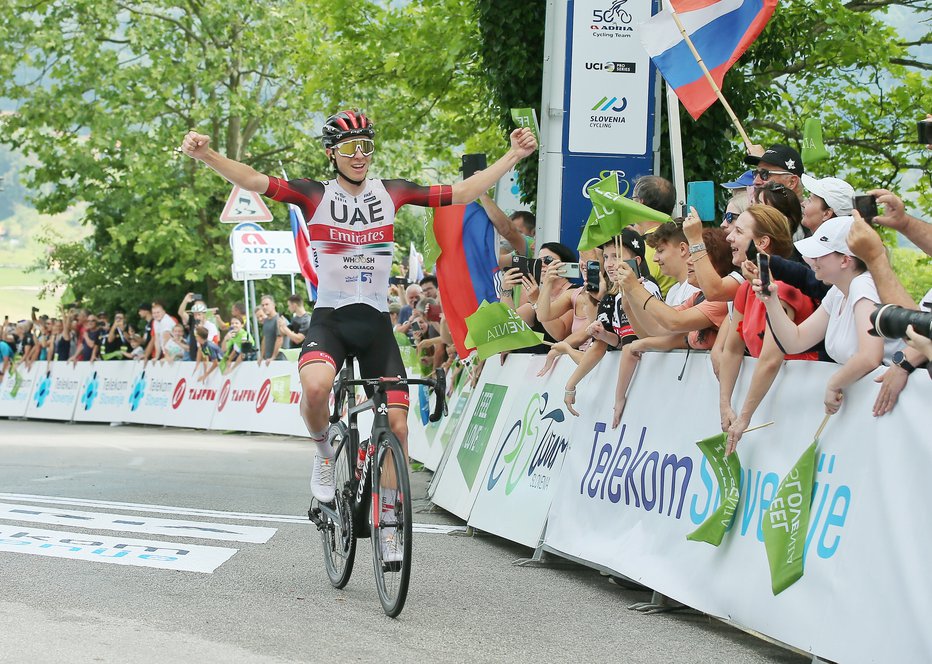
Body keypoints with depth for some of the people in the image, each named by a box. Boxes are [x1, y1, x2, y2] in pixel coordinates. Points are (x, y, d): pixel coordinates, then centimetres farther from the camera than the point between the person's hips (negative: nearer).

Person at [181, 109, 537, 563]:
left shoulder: (391, 193, 4)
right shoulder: (315, 196, -4)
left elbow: (460, 193, 7)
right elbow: (253, 181, -15)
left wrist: (513, 157, 4)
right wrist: (204, 154, -30)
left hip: (376, 324, 3)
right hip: (329, 319, -3)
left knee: (397, 427, -4)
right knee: (315, 387, -35)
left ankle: (388, 521, 15)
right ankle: (323, 454, -3)